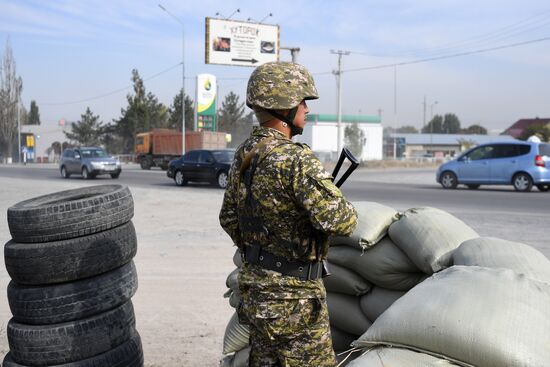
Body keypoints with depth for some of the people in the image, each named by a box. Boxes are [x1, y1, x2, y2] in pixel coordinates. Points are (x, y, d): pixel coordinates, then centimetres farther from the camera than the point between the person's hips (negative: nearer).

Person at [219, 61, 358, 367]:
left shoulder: (244, 155, 5)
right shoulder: (296, 159, -22)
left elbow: (229, 218, 15)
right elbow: (339, 220, -28)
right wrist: (348, 214, -5)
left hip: (256, 285, 9)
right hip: (293, 295, -9)